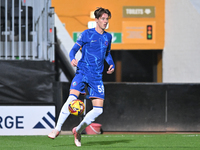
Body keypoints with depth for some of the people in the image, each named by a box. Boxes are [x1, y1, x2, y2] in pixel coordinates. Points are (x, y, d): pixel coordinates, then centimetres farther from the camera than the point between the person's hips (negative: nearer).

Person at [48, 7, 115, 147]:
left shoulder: (108, 37, 13)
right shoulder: (87, 34, 0)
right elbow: (73, 50, -1)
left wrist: (111, 64, 8)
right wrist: (73, 59, -22)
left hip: (97, 77, 4)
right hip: (82, 72, -4)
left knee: (98, 109, -4)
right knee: (72, 99, -24)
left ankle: (78, 130, 17)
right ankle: (58, 128, -12)